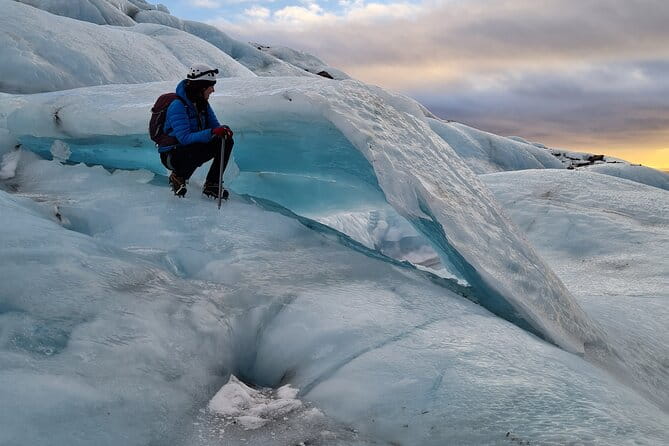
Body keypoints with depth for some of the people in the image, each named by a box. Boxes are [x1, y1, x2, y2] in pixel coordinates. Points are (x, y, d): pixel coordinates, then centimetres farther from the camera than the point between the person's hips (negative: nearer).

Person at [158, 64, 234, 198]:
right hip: (171, 155, -8)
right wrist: (212, 132, -43)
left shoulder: (203, 103, 2)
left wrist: (224, 130, -21)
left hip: (191, 150, 8)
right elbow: (185, 138, -32)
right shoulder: (178, 106, -24)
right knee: (201, 148, -38)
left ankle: (211, 185, -2)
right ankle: (178, 177, -8)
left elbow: (214, 125, 5)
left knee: (226, 141, -9)